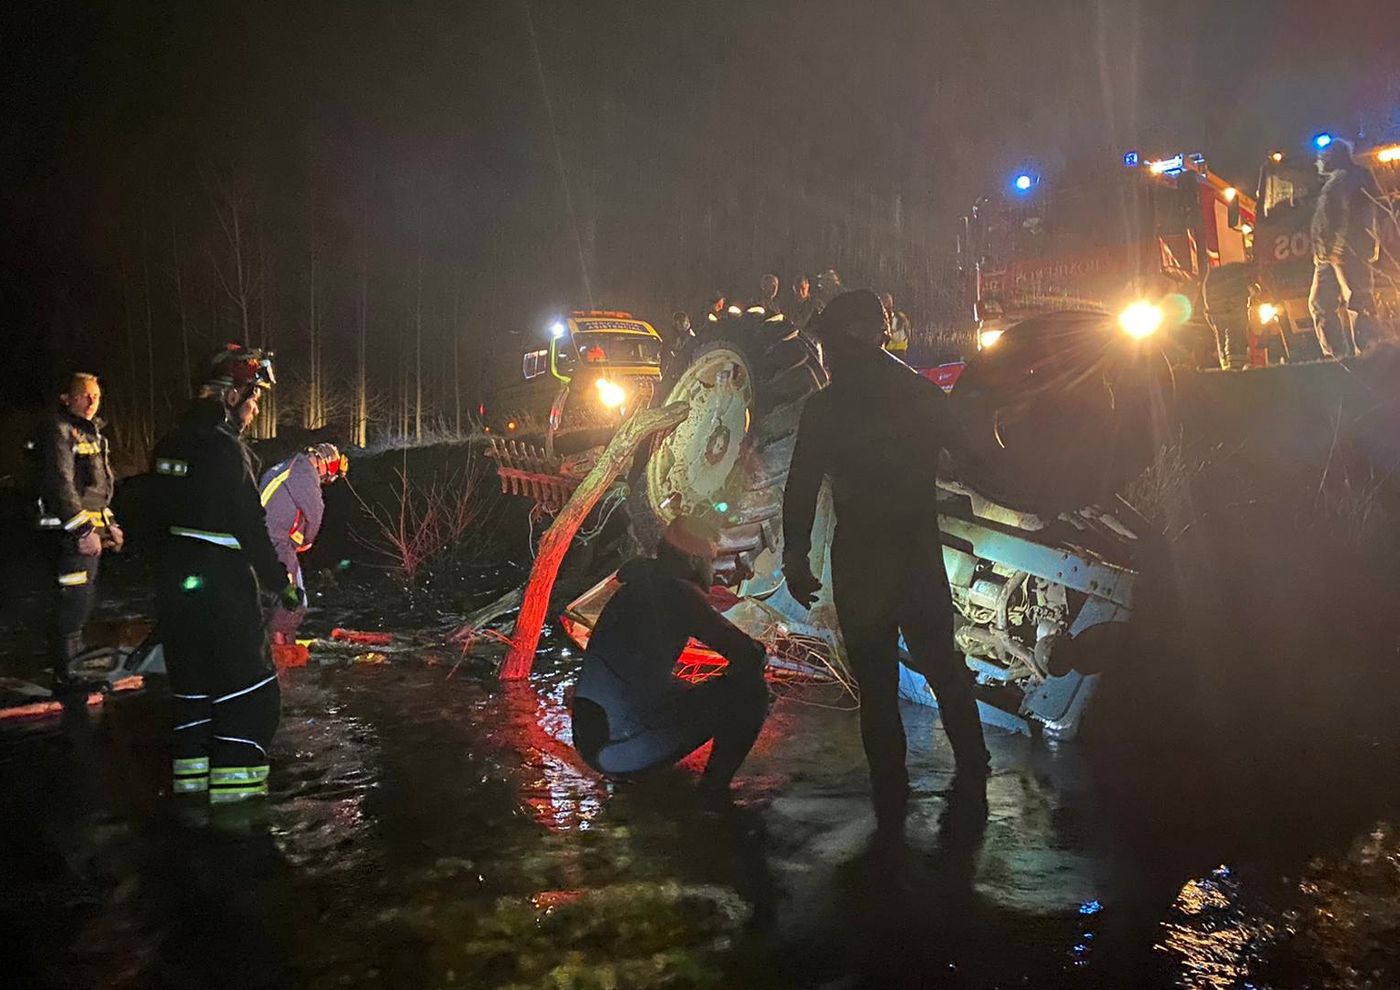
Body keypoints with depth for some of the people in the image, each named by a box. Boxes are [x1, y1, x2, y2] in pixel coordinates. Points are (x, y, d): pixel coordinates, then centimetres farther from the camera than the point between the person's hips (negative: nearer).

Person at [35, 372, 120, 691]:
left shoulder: (90, 431, 18)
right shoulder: (58, 429, -12)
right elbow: (60, 484, -20)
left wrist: (108, 524, 22)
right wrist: (83, 530, -23)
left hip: (91, 525, 10)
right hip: (72, 529, -10)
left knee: (84, 600, 18)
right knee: (73, 602, -9)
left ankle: (75, 659, 31)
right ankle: (64, 677, -3)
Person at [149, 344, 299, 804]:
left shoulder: (171, 444, 10)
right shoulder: (226, 447, -17)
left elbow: (162, 515, 17)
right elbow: (250, 526, -17)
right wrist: (281, 583, -8)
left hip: (174, 583, 9)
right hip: (222, 588, -9)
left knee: (193, 689, 17)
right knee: (251, 693, -1)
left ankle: (192, 785, 25)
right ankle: (232, 790, -1)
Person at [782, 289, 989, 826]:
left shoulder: (824, 408, -11)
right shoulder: (925, 393, 1)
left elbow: (801, 490, -10)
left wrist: (795, 558, -4)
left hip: (859, 564, -3)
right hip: (922, 554, 4)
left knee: (876, 684, 7)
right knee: (943, 665, 19)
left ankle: (891, 797, 14)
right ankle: (972, 771, 30)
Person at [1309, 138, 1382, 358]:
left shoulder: (1354, 175, 4)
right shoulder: (1332, 183, 29)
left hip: (1348, 249, -9)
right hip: (1328, 253, 9)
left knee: (1357, 300, -14)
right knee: (1319, 303, 3)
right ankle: (1335, 355, 2)